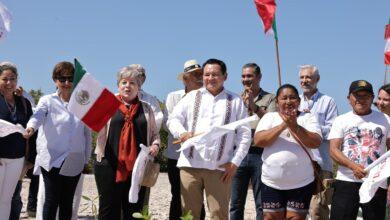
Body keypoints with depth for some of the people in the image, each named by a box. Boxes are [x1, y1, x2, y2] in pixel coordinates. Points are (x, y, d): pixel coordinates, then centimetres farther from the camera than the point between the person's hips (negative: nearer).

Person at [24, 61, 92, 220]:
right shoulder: (47, 101, 1)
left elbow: (87, 134, 11)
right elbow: (38, 116, -20)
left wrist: (87, 159, 9)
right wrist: (30, 127, -41)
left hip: (74, 162, 2)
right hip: (51, 159, -2)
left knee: (67, 203, 7)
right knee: (52, 201, -4)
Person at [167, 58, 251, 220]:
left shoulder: (235, 102, 11)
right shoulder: (192, 97, 13)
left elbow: (245, 134, 8)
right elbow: (173, 119, 8)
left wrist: (235, 163, -2)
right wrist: (182, 133, -14)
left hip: (220, 168, -1)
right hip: (190, 164, 1)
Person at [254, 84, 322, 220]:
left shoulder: (308, 118, 4)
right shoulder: (269, 117, 6)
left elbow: (316, 142, -10)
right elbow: (258, 141, -9)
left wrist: (295, 126, -23)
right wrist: (283, 125, -20)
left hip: (301, 183, -1)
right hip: (271, 183, 1)